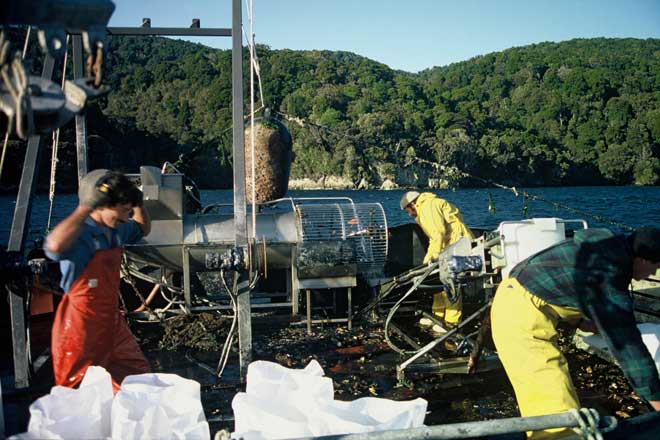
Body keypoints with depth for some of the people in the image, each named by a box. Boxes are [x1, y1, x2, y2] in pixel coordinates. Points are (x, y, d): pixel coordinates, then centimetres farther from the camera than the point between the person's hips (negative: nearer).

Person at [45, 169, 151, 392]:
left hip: (112, 321, 8)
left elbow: (143, 229, 25)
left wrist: (139, 205, 4)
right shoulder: (78, 234, -23)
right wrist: (87, 206, -40)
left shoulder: (117, 230, 3)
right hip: (82, 326, -8)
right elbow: (55, 245, -48)